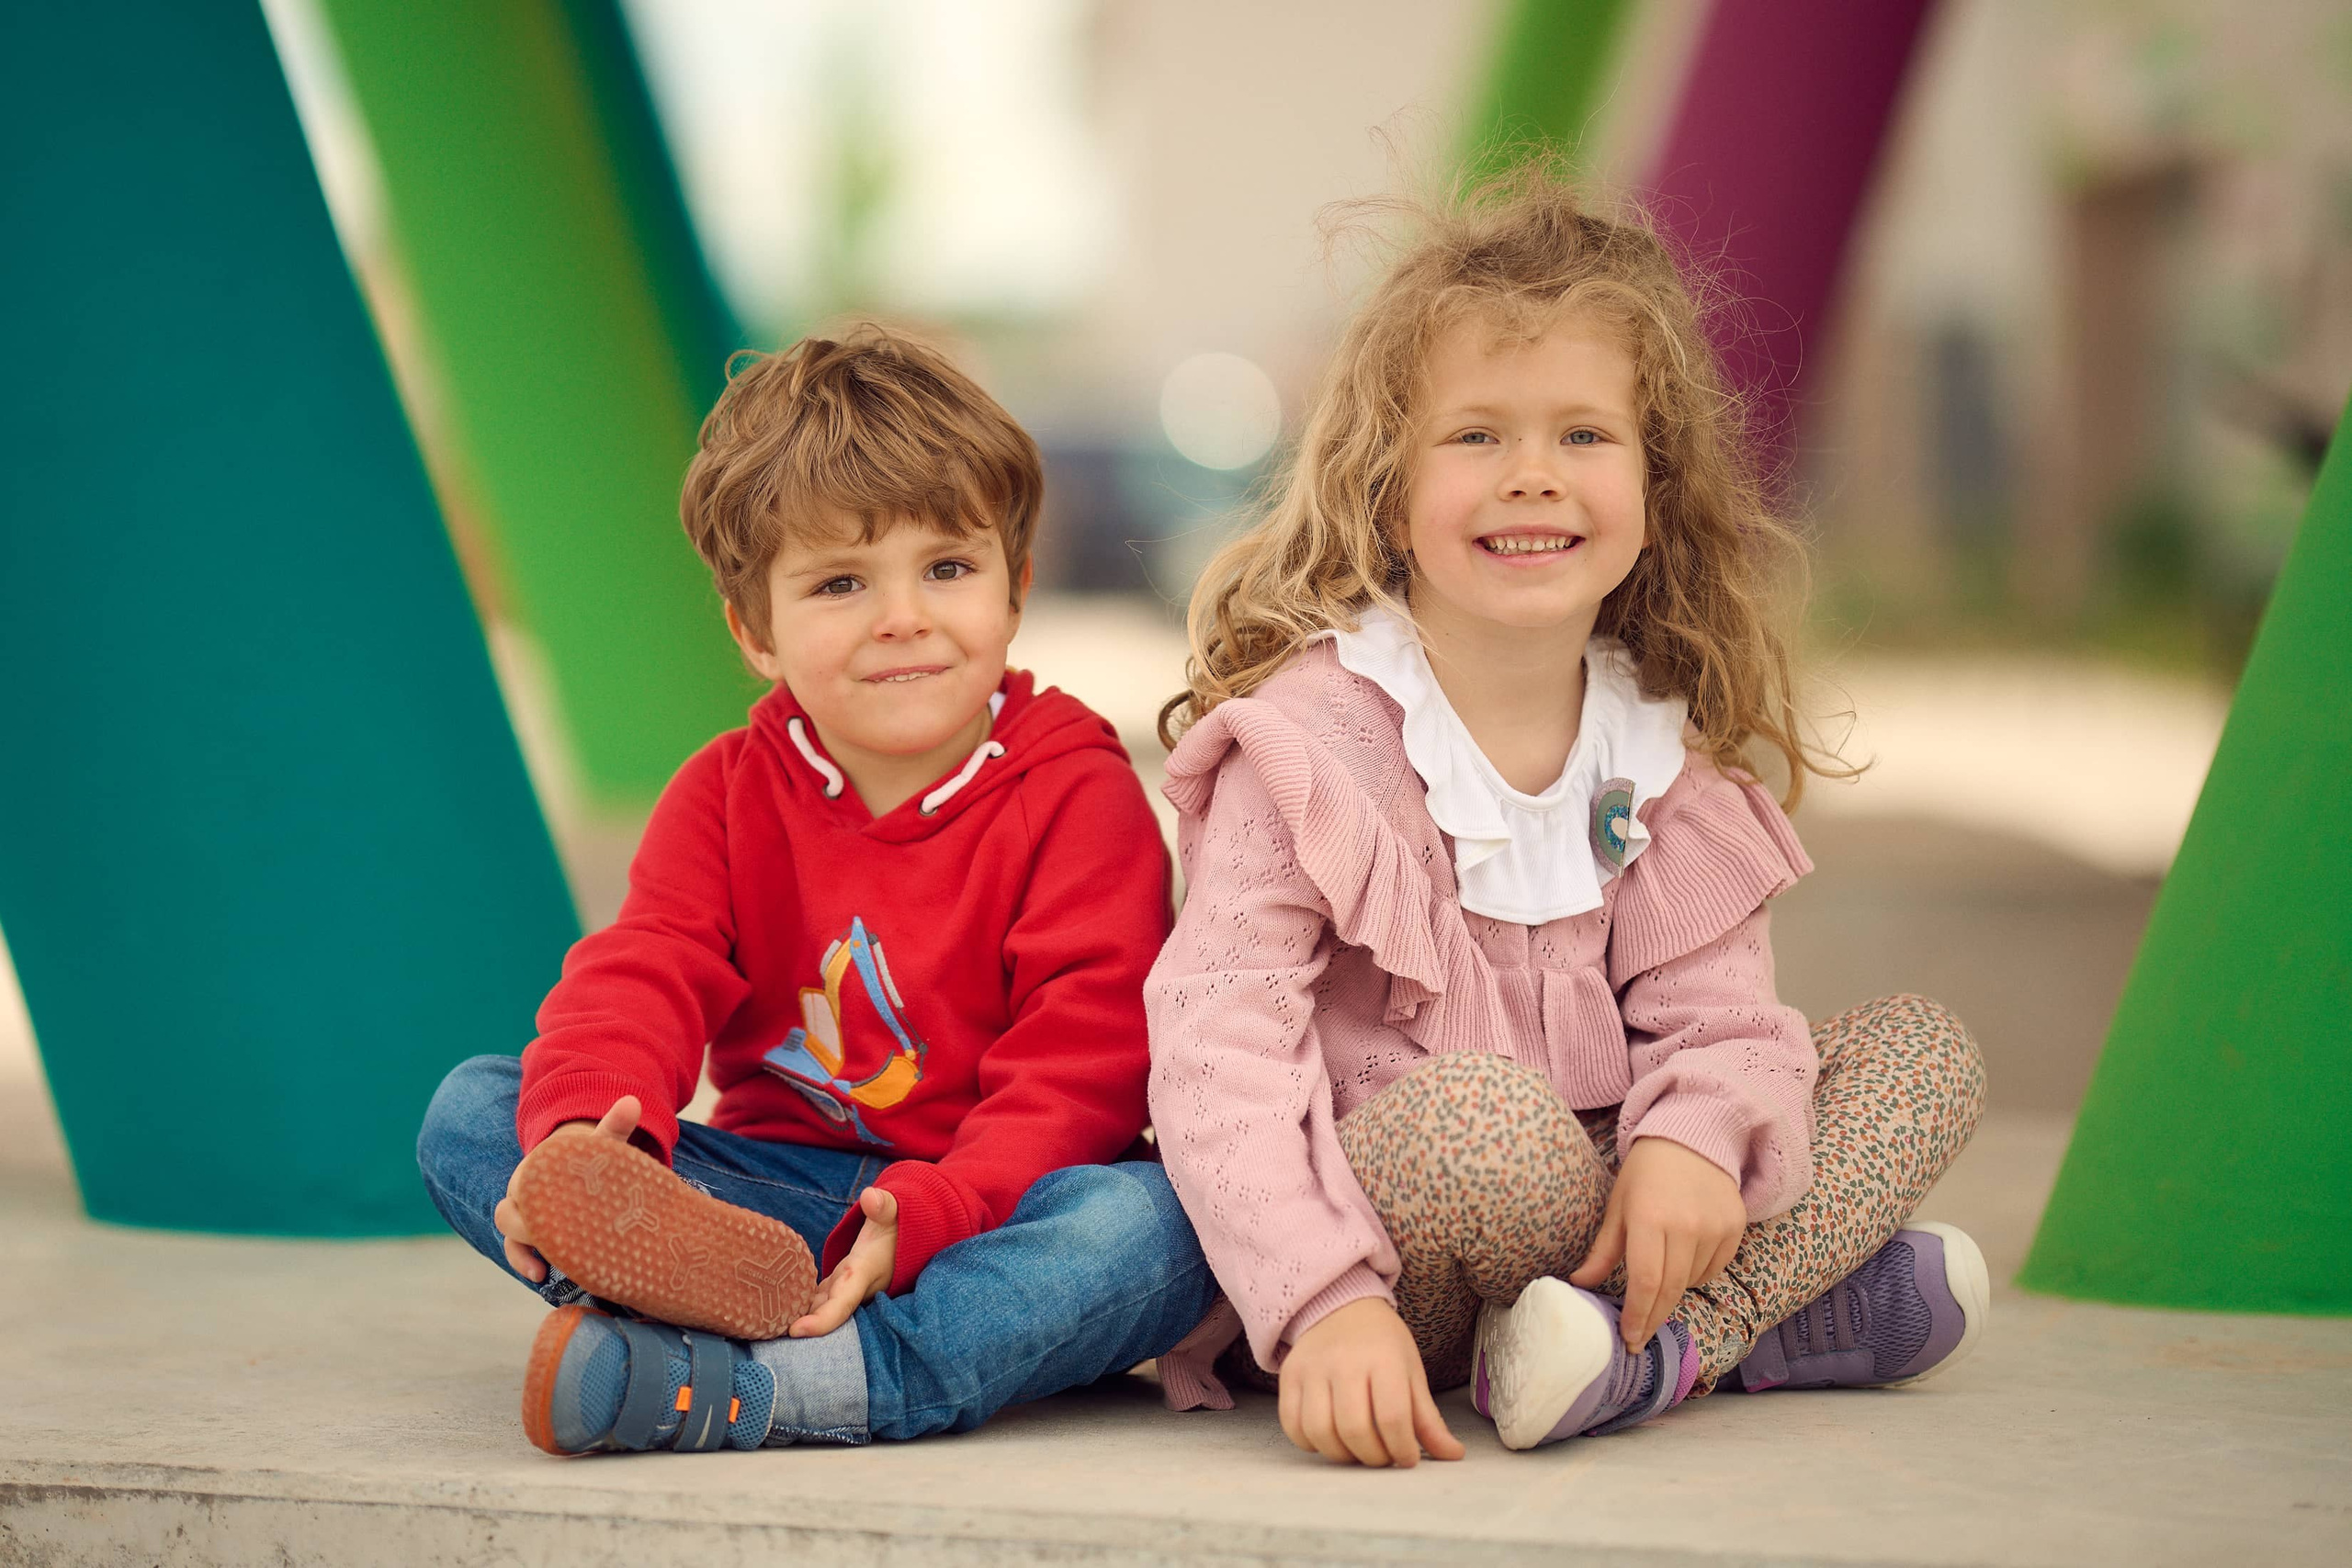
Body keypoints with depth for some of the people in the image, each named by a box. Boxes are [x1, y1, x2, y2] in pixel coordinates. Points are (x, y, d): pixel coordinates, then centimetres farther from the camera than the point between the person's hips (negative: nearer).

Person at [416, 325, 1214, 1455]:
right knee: (470, 1112, -15)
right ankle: (740, 1284, -45)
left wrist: (921, 1222, -34)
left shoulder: (1076, 798, -6)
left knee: (1157, 1225, -36)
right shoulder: (728, 794, 6)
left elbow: (1083, 1068, -15)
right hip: (777, 1188, 3)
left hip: (988, 1206, -3)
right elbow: (639, 978, -10)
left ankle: (740, 1391, -48)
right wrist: (585, 1131, -35)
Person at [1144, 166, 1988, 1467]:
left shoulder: (1667, 749, 5)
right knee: (1477, 1109, -39)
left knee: (1923, 1052, -3)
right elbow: (1220, 1049, -23)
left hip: (1598, 1193, 7)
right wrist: (1329, 1305, -38)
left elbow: (1709, 1008, 1)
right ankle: (1783, 1308, -15)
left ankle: (1663, 1341, -23)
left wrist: (1695, 1135, -25)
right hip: (1367, 1232, -7)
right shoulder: (1311, 739, -14)